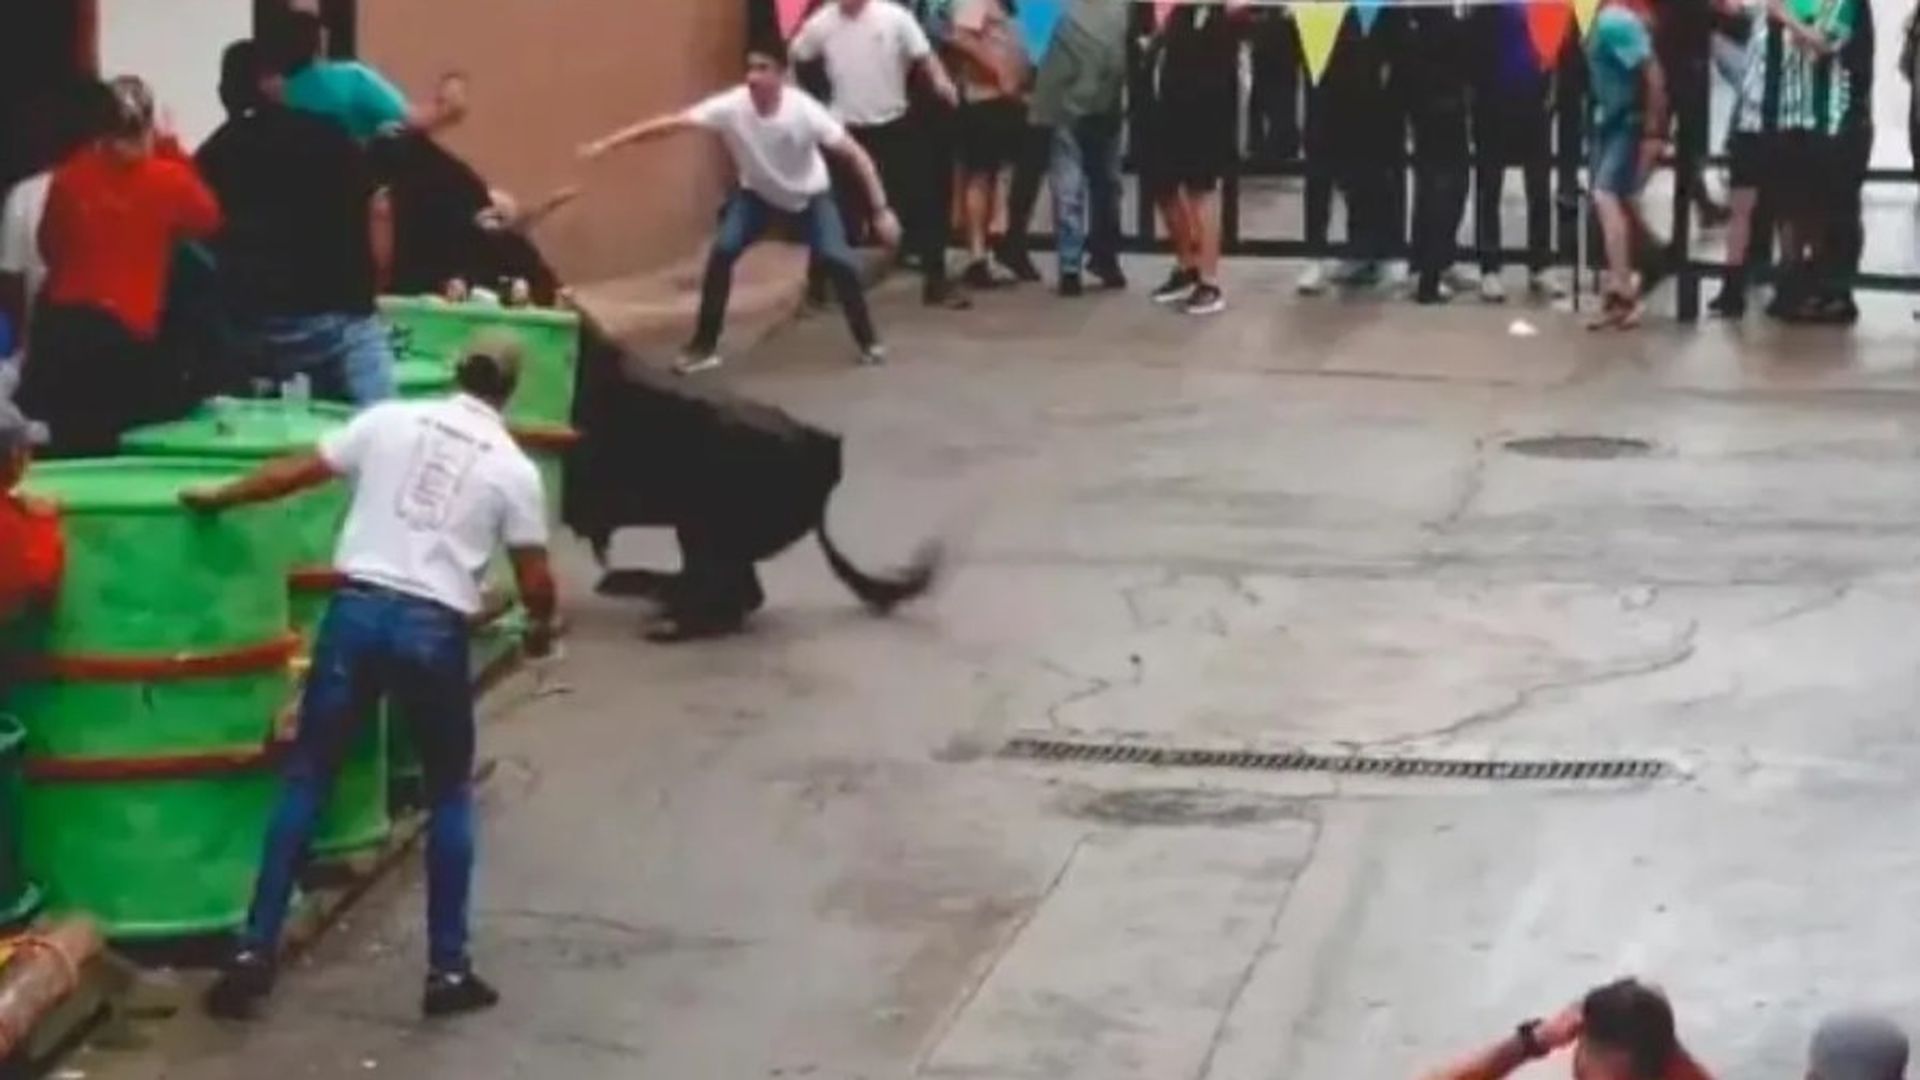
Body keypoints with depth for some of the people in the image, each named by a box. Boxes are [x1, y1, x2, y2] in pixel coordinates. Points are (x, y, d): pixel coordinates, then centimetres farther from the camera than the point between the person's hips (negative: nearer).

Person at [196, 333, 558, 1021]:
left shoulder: (389, 421, 8)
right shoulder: (514, 469, 4)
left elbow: (297, 472, 11)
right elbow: (534, 578, 5)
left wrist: (217, 498, 25)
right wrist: (541, 627, 26)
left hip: (357, 609, 1)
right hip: (433, 630, -1)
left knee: (305, 779, 9)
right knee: (450, 794, 16)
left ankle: (254, 952, 5)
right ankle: (448, 969, 14)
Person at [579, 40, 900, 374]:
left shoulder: (804, 111, -34)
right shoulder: (732, 107, -30)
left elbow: (856, 155, -28)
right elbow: (671, 123, -32)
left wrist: (881, 209, -30)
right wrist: (608, 144, -35)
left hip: (810, 195, -2)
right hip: (758, 194, 2)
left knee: (836, 258, -19)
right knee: (722, 252, -17)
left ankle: (867, 341, 5)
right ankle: (704, 346, -3)